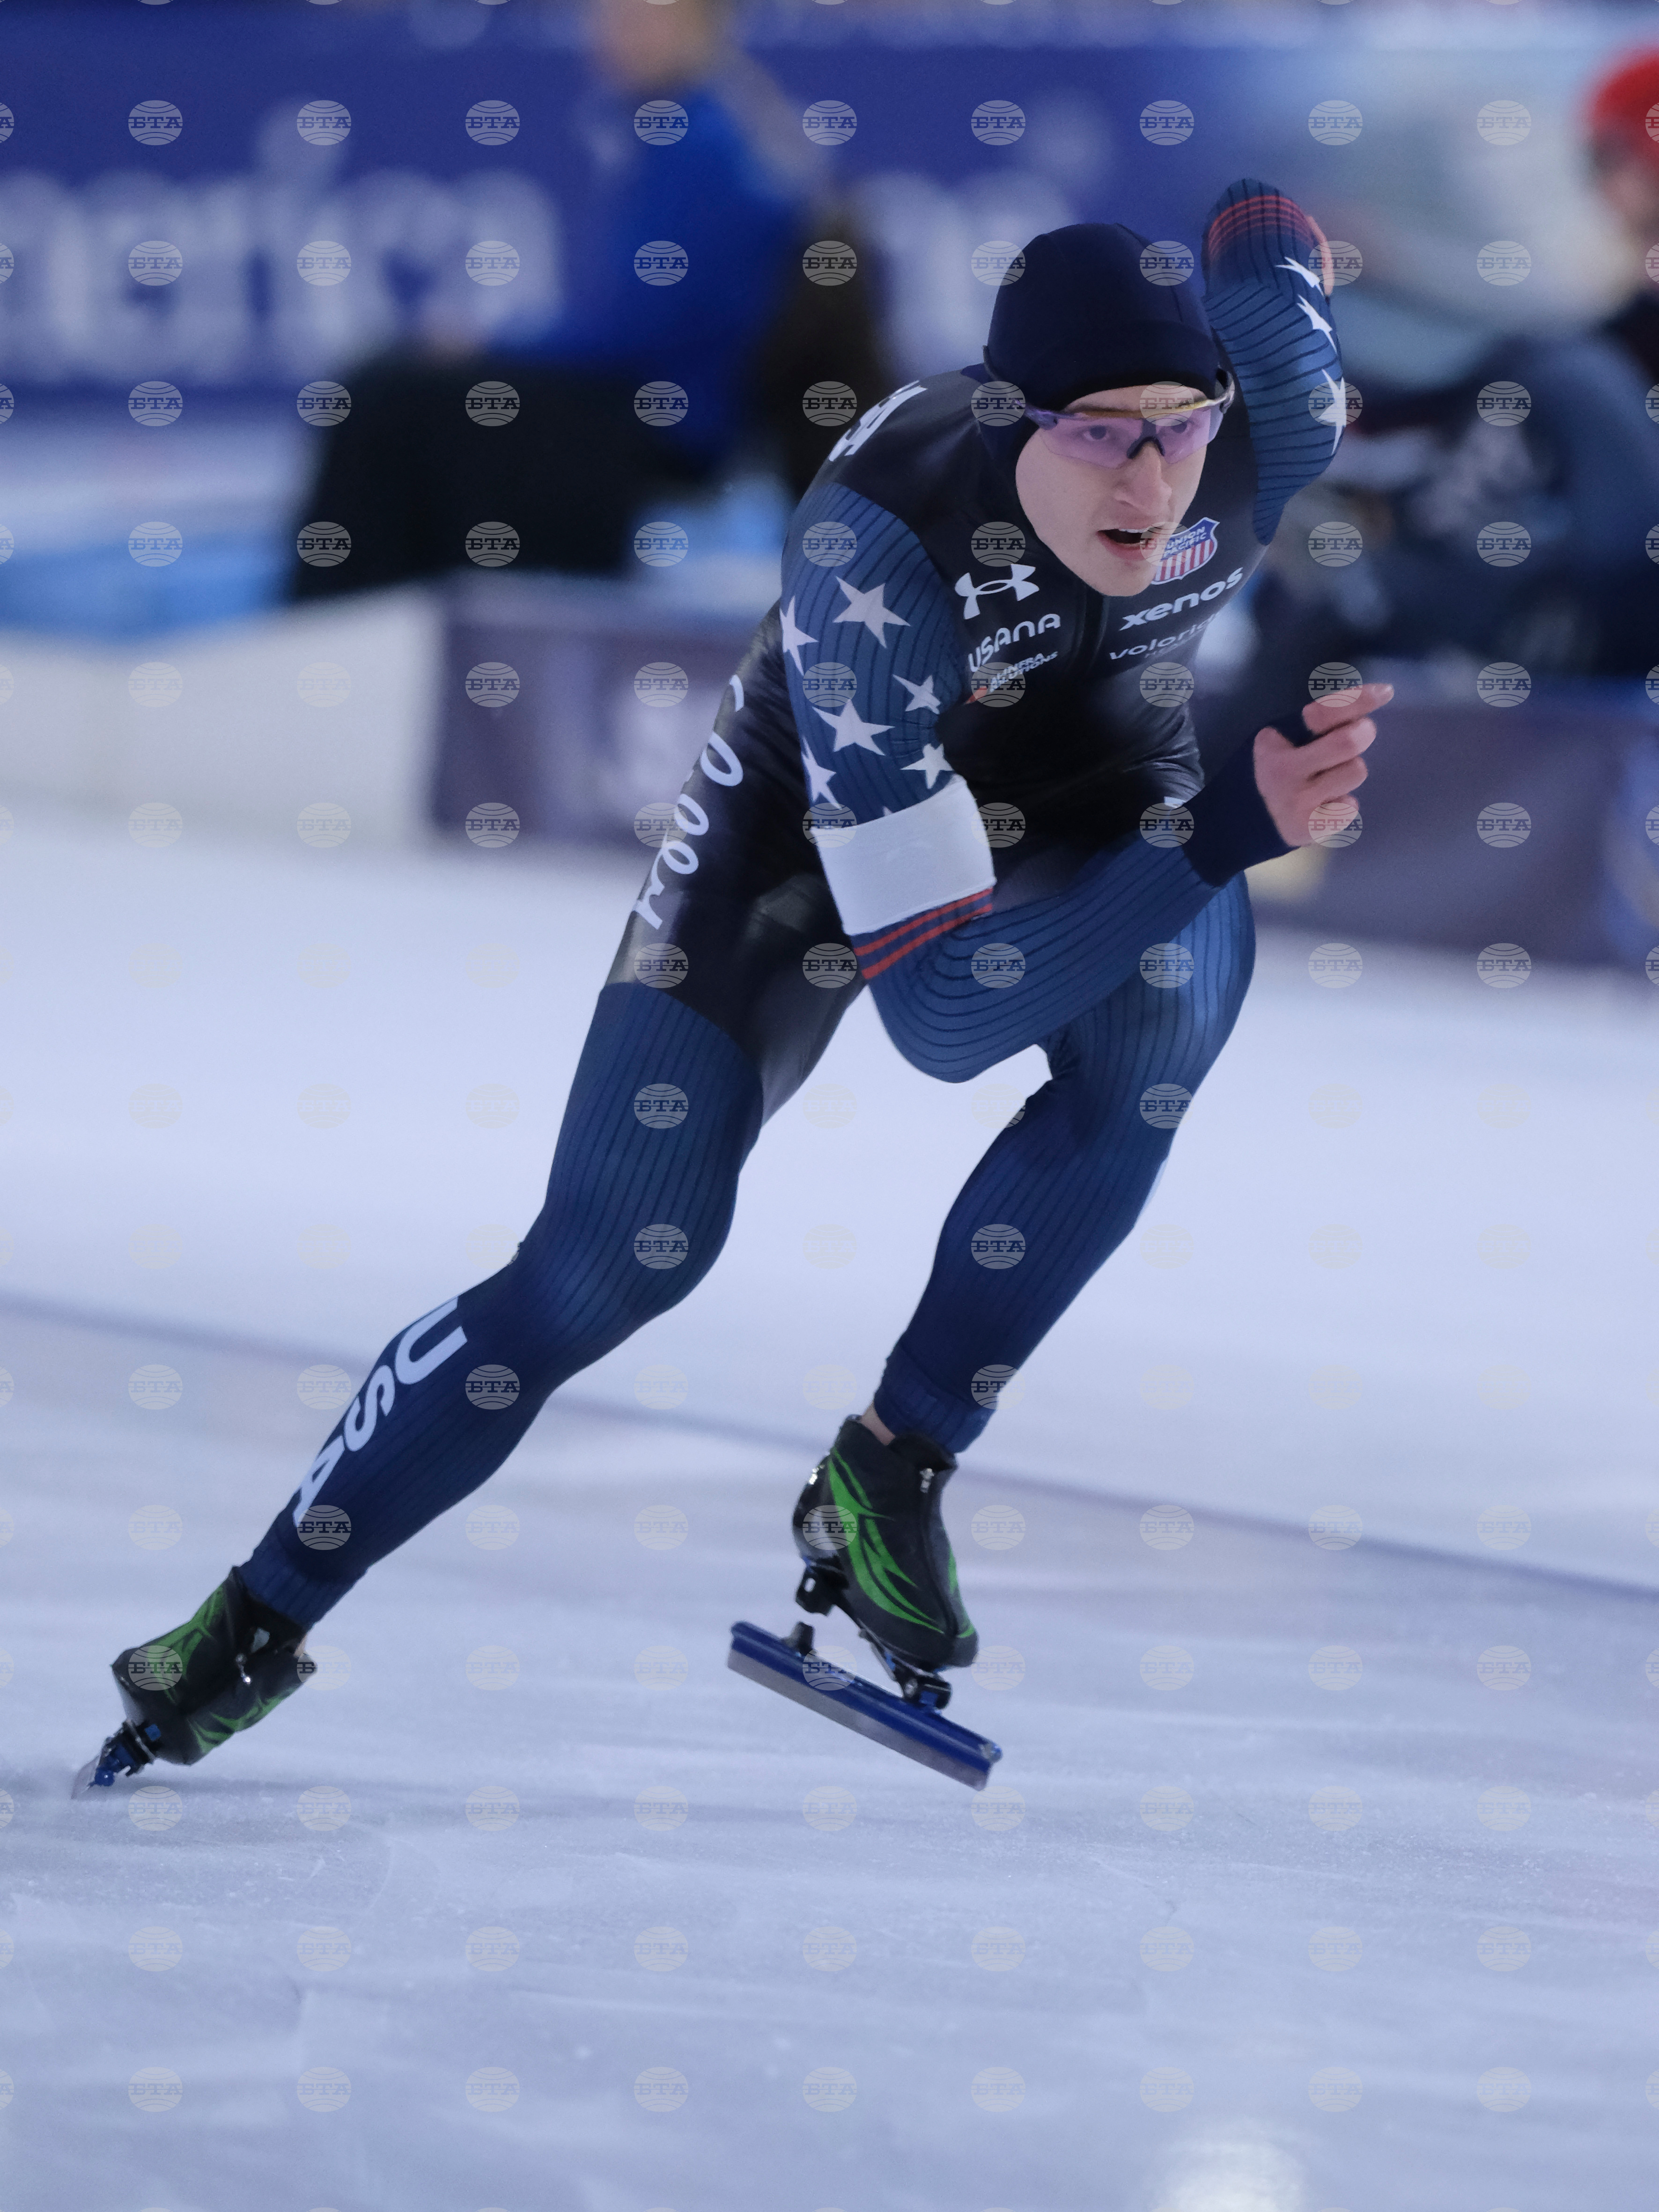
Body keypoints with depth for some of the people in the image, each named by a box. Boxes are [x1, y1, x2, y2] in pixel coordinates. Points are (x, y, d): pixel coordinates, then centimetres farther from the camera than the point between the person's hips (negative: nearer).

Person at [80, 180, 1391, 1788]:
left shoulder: (1267, 426, -32)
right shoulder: (874, 530, -42)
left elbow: (1265, 223, -4)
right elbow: (934, 1002, -42)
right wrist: (1232, 830, -51)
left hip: (1086, 792, 3)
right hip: (817, 806, -3)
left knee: (1175, 988, -34)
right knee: (609, 1263, -10)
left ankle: (891, 1476, -19)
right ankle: (263, 1618, 11)